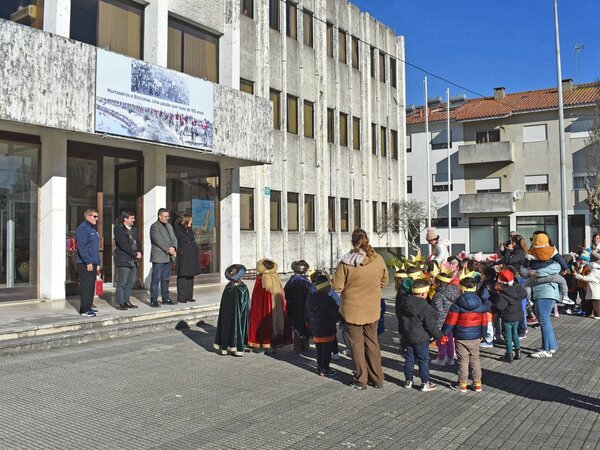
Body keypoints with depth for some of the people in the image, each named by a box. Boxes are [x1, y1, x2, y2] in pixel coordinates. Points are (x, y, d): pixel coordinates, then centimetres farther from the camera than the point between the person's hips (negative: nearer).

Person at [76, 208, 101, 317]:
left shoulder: (93, 229, 19)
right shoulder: (82, 228, -10)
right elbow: (81, 247, -19)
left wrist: (98, 262, 19)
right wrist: (88, 262, -21)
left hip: (92, 263, 9)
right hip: (84, 263, -9)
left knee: (91, 286, 12)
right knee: (86, 286, -8)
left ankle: (88, 307, 20)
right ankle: (84, 310, -4)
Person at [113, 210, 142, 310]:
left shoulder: (134, 229, 17)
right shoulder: (119, 229, -8)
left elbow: (138, 242, 15)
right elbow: (123, 245, -16)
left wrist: (139, 252, -5)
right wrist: (135, 254, -16)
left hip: (133, 260, 8)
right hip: (123, 260, -8)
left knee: (130, 283, 11)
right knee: (121, 283, -3)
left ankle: (126, 301, 20)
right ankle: (119, 303, 3)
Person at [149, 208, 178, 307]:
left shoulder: (169, 226, 18)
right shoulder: (154, 226, -7)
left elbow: (174, 239, 12)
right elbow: (158, 241, -16)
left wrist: (174, 247, -8)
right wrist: (168, 250, -15)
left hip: (168, 257, 8)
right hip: (158, 257, -8)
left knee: (166, 279, 12)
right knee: (156, 279, -5)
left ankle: (165, 299, 18)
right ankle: (153, 300, -1)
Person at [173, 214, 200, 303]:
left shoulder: (190, 230, 17)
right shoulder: (177, 230, -6)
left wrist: (196, 251, 11)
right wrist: (179, 251, -16)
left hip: (192, 257, 8)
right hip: (183, 257, -8)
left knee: (190, 277, 10)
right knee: (182, 277, -5)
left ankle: (189, 296, 17)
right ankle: (181, 297, -1)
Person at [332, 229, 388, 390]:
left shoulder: (346, 262, -19)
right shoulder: (378, 260, -9)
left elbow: (337, 286, -13)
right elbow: (384, 282, 5)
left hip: (352, 309, -3)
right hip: (372, 309, 3)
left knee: (357, 344, 11)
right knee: (372, 342, 18)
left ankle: (361, 380, 19)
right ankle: (377, 379, 25)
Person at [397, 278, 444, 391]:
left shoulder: (404, 303, 2)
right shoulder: (426, 307, -20)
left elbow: (400, 319, 13)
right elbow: (431, 326, -17)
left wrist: (403, 333, 25)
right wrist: (440, 336, -4)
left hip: (407, 338, 6)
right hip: (421, 339, -6)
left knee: (409, 358, 15)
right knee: (423, 361, 5)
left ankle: (408, 381, 23)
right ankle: (425, 383, 13)